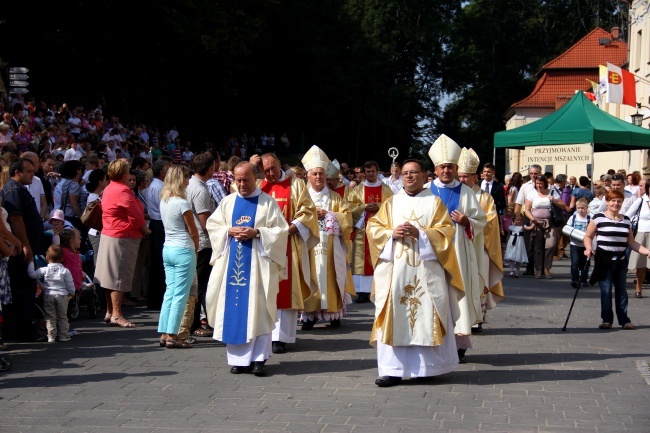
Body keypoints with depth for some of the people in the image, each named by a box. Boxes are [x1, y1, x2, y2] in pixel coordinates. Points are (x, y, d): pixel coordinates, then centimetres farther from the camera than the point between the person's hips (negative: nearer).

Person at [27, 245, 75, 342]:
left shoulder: (44, 270, -5)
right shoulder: (65, 271, -5)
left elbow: (32, 274, -5)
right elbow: (70, 284, -2)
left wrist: (31, 263, 6)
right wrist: (71, 293, 15)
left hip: (48, 296, 0)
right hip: (62, 296, 0)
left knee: (50, 317, 6)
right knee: (62, 317, 11)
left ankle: (51, 337, 2)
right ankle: (63, 335, 12)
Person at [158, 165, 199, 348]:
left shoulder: (163, 200, 7)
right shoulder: (182, 203, -16)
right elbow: (193, 231, -9)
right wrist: (196, 248, 9)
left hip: (167, 249, 8)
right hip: (183, 251, -8)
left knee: (170, 292, 12)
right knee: (180, 295, -2)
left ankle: (165, 334, 13)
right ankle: (172, 336, -1)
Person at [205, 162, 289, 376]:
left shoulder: (268, 202, 2)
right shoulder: (227, 202, 12)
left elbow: (281, 229, -2)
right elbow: (212, 225, 12)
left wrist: (257, 233, -15)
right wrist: (230, 231, -7)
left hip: (258, 264, -3)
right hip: (232, 263, 3)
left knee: (258, 309, -5)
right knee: (233, 309, 1)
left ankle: (259, 358, -1)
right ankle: (238, 358, 7)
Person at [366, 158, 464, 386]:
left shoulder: (434, 202, 8)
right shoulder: (391, 202, 15)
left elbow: (446, 231, -2)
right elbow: (373, 227, 9)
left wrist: (420, 234, -14)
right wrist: (391, 233, -9)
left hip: (426, 270, -2)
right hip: (395, 269, 2)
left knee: (426, 317, -2)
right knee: (394, 317, -3)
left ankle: (427, 366, 9)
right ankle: (393, 369, -2)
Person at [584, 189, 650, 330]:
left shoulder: (626, 220, 11)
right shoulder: (598, 218, -3)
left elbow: (631, 242, 13)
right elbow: (588, 236, 0)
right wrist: (589, 249, -18)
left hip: (621, 260, 4)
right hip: (604, 259, -4)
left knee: (621, 290, 6)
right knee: (606, 290, -3)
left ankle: (624, 320, 13)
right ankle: (607, 319, 7)